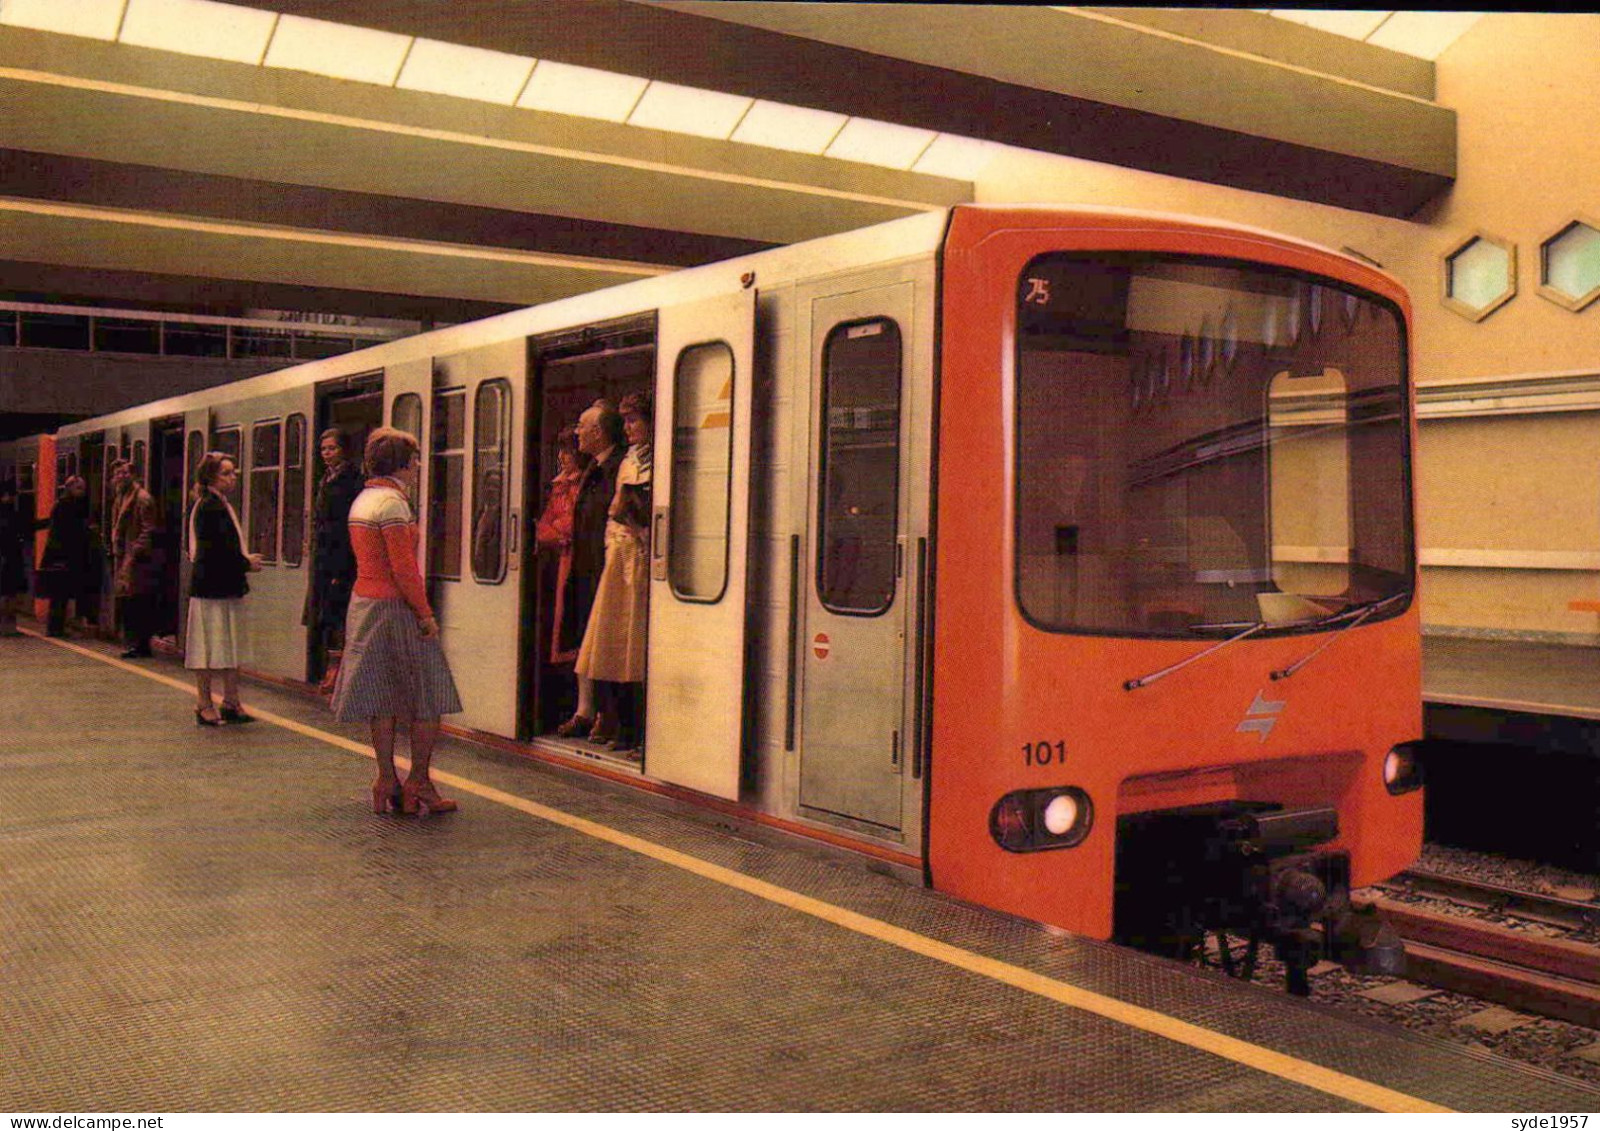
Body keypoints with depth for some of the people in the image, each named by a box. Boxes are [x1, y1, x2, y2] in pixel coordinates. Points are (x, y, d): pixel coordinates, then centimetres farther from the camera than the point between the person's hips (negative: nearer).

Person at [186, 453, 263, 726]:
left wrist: (245, 560, 6)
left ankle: (231, 703, 18)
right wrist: (246, 563, -10)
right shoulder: (209, 507, -14)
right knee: (209, 649, -2)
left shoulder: (222, 505, 16)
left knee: (232, 649, 12)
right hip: (212, 588, -10)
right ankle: (204, 706, 6)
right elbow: (214, 552, -20)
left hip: (227, 588, 10)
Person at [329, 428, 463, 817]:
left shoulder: (362, 500, 13)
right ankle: (418, 784, 3)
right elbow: (403, 568, -20)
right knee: (428, 698, 0)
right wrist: (426, 613, -16)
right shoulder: (392, 502, -16)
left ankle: (387, 783, 15)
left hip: (363, 604, 9)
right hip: (394, 609, -9)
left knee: (382, 697, 11)